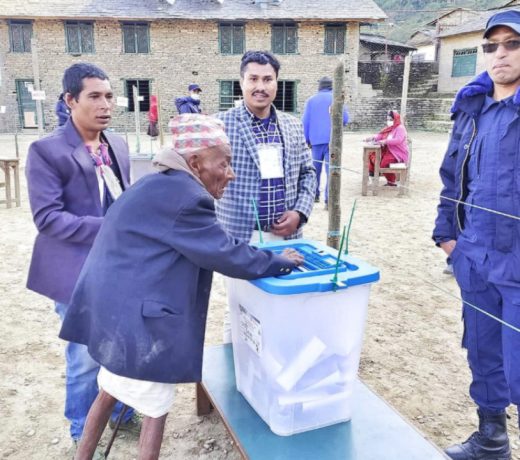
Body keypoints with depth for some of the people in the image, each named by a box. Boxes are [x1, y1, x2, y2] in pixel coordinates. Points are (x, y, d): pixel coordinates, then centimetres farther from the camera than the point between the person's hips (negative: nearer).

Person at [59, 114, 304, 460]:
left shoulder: (164, 186, 12)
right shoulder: (183, 196, -21)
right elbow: (225, 254, -18)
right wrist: (279, 262, -4)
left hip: (115, 307, 11)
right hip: (135, 317, -10)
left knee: (111, 390, 26)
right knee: (156, 407, 7)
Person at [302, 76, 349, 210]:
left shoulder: (311, 100, 9)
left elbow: (305, 122, 5)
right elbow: (345, 119, -2)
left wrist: (306, 140, 11)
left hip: (316, 140, 3)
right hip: (332, 140, -2)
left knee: (315, 168, 17)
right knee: (331, 169, -5)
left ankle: (314, 194, 26)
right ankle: (329, 200, -10)